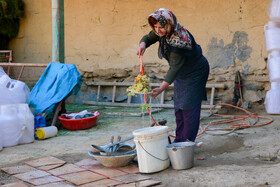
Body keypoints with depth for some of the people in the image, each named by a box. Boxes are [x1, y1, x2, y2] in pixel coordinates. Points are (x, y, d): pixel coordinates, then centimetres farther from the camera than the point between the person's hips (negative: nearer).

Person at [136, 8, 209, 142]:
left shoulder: (179, 40, -36)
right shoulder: (162, 32, -12)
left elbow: (175, 67, -37)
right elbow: (148, 38, 2)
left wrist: (162, 88, -42)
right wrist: (143, 45, -24)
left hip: (195, 72, -9)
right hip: (181, 74, 9)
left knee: (189, 106, -12)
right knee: (178, 106, 11)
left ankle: (188, 141, -7)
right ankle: (179, 140, 19)